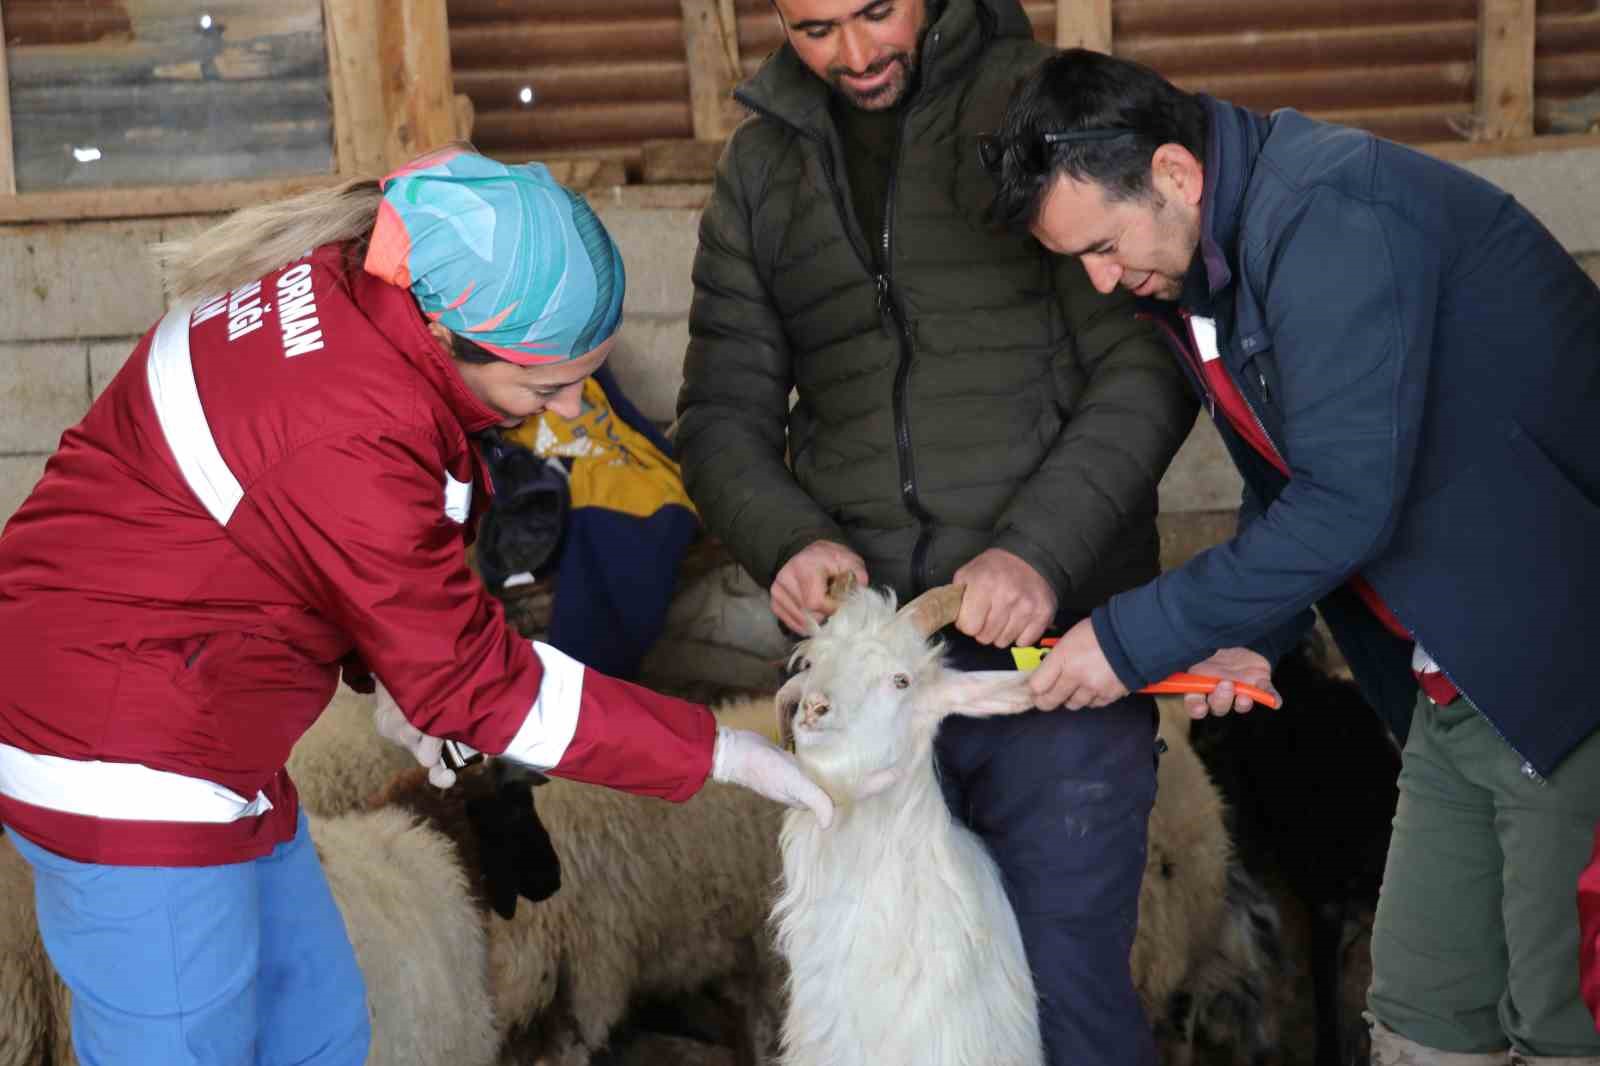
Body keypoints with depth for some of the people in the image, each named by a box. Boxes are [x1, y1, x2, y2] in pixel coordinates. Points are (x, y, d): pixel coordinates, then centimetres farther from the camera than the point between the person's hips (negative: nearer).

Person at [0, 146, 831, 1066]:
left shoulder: (348, 285, -5)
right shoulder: (350, 450, -32)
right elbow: (475, 683, -21)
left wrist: (396, 674, 9)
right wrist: (715, 753, -16)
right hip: (129, 776, -10)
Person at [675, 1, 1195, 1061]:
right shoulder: (762, 167, 13)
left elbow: (1148, 368, -6)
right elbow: (724, 413, 11)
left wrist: (1040, 546, -20)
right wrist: (788, 540, -9)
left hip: (1052, 637, -4)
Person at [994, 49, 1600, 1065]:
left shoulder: (1331, 216, -23)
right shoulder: (1199, 267, 7)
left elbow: (1345, 501, -27)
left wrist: (1132, 639, -19)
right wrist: (1253, 637, -1)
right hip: (1462, 676, 9)